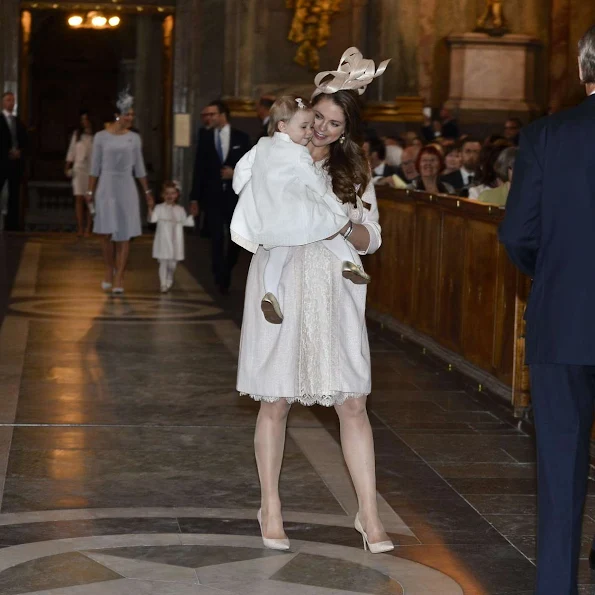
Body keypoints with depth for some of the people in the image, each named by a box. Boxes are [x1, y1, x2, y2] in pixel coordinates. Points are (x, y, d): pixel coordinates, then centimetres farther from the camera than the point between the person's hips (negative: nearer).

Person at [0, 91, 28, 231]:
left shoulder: (19, 122, 16)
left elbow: (26, 142, 15)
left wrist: (20, 152, -3)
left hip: (17, 161, 5)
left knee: (14, 193, 4)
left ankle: (12, 223, 4)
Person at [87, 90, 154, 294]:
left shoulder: (134, 138, 4)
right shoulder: (101, 137, -1)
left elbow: (139, 168, 9)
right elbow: (95, 167, 2)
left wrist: (148, 192, 8)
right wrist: (90, 191, 1)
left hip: (127, 188, 1)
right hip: (106, 187, -1)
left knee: (124, 234, 0)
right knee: (106, 233, -4)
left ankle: (119, 278, 4)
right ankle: (109, 271, 18)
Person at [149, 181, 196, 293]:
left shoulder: (180, 210, 10)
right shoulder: (159, 208, -2)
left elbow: (186, 222, 14)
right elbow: (153, 219, -16)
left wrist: (192, 215, 3)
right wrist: (151, 209, -31)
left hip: (175, 242, 3)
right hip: (163, 240, -3)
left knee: (172, 263, 9)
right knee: (163, 262, -5)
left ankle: (169, 281, 30)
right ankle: (163, 284, -1)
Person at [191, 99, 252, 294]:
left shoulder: (241, 138, 3)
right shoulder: (205, 138, 5)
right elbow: (199, 169, 5)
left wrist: (235, 172, -14)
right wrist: (196, 197, 2)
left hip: (235, 195, 0)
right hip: (213, 196, 0)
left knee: (235, 238, 5)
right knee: (217, 238, -5)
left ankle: (226, 274, 25)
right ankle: (221, 280, 0)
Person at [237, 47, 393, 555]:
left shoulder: (354, 171, 9)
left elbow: (372, 238, 7)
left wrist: (346, 229, -13)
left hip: (334, 297, 2)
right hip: (280, 289, -1)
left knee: (353, 403, -2)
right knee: (275, 402, 6)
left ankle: (369, 514, 5)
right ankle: (270, 507, 20)